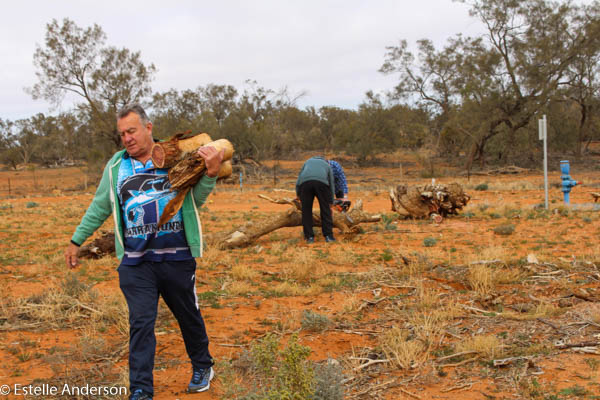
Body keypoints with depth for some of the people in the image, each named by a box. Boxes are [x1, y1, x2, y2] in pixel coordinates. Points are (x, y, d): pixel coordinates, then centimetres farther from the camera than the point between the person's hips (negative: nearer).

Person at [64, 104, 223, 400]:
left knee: (189, 316, 15)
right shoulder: (116, 165, 6)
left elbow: (195, 200, 0)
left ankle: (202, 367, 38)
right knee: (141, 324, -2)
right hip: (136, 263, 1)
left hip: (177, 259, -1)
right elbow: (99, 207, 16)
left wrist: (210, 174, -17)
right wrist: (76, 241, 18)